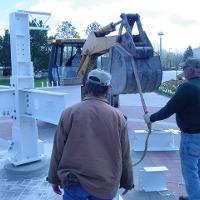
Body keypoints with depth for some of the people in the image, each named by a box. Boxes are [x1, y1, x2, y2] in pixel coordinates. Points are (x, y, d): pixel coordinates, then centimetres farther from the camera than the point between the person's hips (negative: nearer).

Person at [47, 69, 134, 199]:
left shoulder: (70, 113, -6)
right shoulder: (118, 117, -2)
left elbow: (58, 151, -1)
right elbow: (125, 156, 3)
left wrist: (54, 179, 12)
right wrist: (127, 182, 16)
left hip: (75, 183, -1)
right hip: (107, 185, 1)